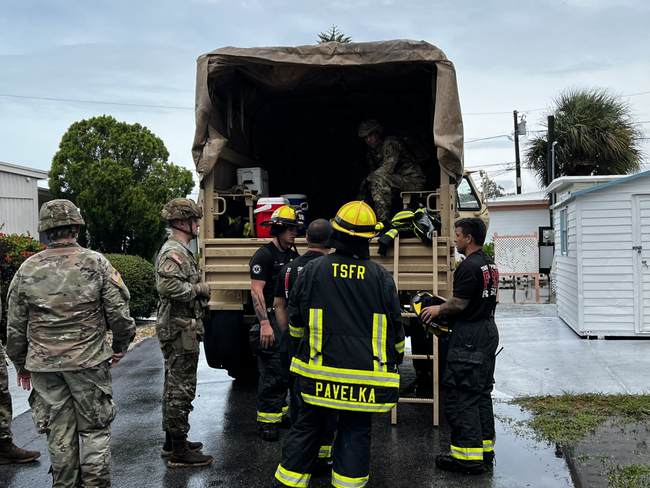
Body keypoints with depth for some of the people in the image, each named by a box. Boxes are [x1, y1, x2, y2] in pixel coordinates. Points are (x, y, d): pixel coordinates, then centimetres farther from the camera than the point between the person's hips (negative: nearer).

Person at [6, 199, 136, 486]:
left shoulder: (27, 269, 0)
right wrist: (120, 346, 11)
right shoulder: (96, 263, -7)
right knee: (94, 429, 10)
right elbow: (119, 312, -6)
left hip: (44, 365, 2)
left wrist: (21, 364, 19)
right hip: (89, 362, -2)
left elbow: (15, 326, 6)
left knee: (59, 433, 12)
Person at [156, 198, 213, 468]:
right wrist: (200, 289, -19)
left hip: (178, 329, 11)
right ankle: (179, 451, 2)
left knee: (174, 387, 17)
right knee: (181, 389, -5)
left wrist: (198, 289, 9)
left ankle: (172, 441, 28)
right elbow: (168, 285, -32)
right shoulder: (174, 252, -17)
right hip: (180, 330, -11)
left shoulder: (179, 251, 17)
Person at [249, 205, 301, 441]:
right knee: (271, 373, -5)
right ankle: (266, 420, 2)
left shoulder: (293, 257, 15)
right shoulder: (264, 255, -10)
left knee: (286, 372, 14)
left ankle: (280, 413, 26)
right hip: (272, 322, -8)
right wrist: (265, 323, -23)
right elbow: (256, 291, -16)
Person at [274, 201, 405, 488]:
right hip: (364, 374, -1)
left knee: (307, 428, 13)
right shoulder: (380, 277, -4)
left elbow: (295, 317, 7)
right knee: (355, 432, 9)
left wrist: (300, 345, 28)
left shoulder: (313, 270, -3)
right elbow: (395, 325, 4)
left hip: (320, 370, 1)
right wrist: (398, 354, 23)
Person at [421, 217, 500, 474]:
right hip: (489, 330, 10)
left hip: (469, 337, -10)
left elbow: (459, 304, -19)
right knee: (482, 392, 16)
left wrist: (437, 310, -1)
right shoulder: (490, 264, 14)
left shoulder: (468, 267, -18)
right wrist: (446, 309, 20)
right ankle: (485, 449, 22)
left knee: (461, 395, -5)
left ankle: (468, 457, -3)